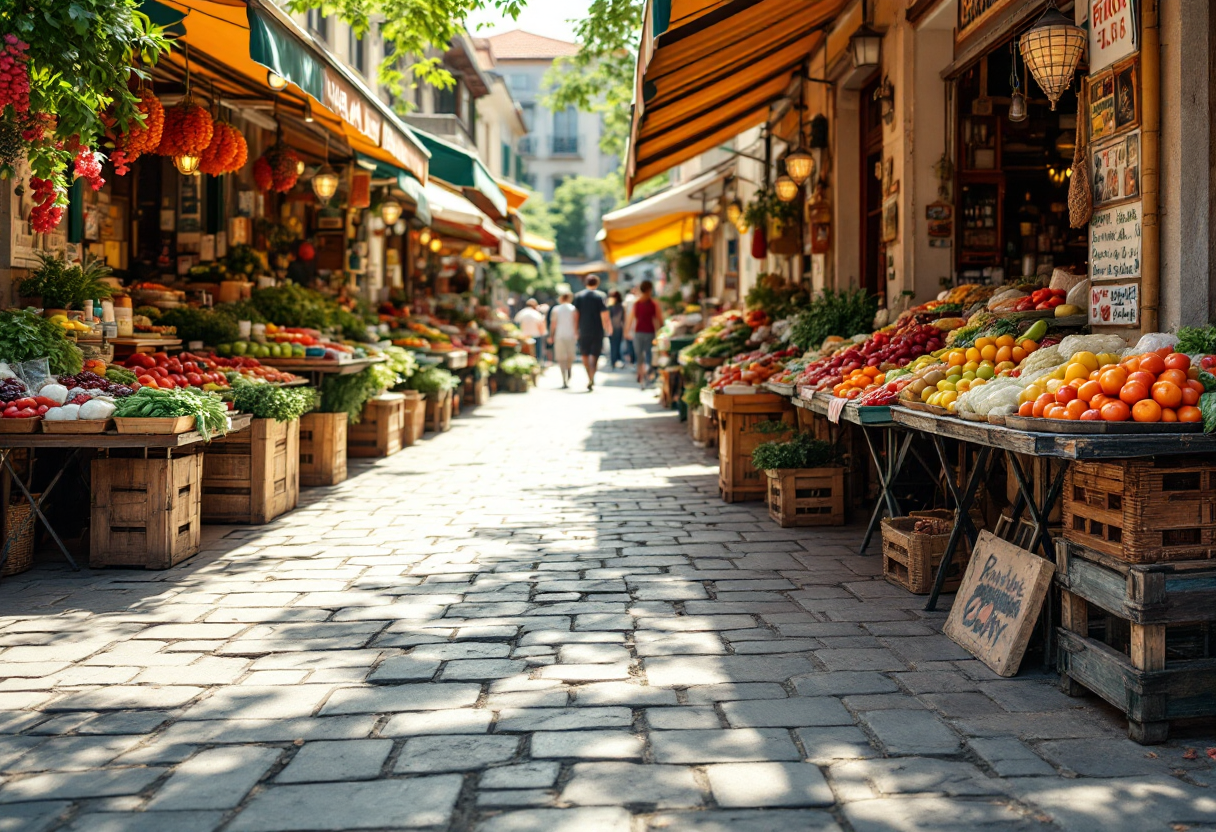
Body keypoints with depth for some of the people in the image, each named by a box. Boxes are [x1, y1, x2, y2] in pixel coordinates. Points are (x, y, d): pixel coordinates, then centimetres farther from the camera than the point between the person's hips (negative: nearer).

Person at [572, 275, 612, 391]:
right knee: (595, 355, 3)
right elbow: (604, 316, -8)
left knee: (585, 355, 15)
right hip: (597, 331, -1)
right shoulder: (600, 296, -5)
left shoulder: (579, 296, 2)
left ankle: (590, 378, 12)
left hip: (583, 331, 1)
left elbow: (576, 315, 2)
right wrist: (608, 329, 4)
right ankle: (592, 379, -12)